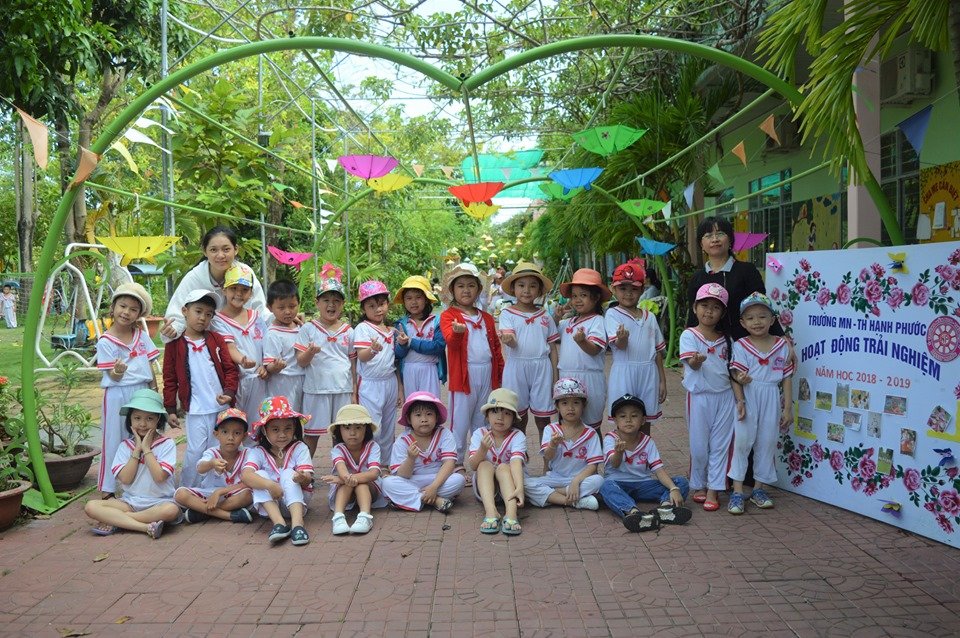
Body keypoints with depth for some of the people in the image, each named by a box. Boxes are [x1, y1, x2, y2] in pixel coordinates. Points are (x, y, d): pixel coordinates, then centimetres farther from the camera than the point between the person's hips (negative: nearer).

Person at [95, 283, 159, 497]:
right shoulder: (106, 341, -7)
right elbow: (114, 377, -10)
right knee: (114, 439, 3)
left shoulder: (142, 336, 5)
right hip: (118, 395, -4)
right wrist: (118, 370, -32)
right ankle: (108, 487, 14)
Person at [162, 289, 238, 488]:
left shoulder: (216, 340, 5)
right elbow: (169, 379, 3)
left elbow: (230, 369, 4)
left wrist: (229, 392, -11)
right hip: (195, 410, -2)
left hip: (221, 406, 2)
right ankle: (186, 491, 13)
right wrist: (170, 409, 1)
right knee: (195, 451, -4)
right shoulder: (174, 344, 0)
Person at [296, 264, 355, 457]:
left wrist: (354, 392, 7)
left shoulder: (348, 331, 6)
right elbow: (301, 362, -3)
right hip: (316, 389, -2)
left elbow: (353, 363, 10)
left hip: (343, 390, 2)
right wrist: (310, 352, -24)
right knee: (311, 433, 6)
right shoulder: (308, 329, -1)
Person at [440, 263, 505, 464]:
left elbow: (496, 347, 20)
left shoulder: (487, 318, 15)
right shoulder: (448, 316, -2)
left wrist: (501, 373, 14)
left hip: (488, 375, 5)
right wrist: (457, 331, -42)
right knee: (460, 424, -1)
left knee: (482, 425, 14)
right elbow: (450, 341, -20)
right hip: (464, 375, -5)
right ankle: (456, 463, 10)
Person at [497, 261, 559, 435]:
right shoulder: (507, 314, -1)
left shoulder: (545, 316, 8)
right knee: (518, 418, 9)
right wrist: (508, 340, -38)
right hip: (516, 367, -2)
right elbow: (512, 342, -14)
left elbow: (552, 347, 11)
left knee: (543, 418, 7)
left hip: (542, 368, 2)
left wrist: (555, 376, 8)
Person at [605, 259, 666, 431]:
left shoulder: (649, 317, 11)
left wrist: (662, 381, 12)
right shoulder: (612, 314, -3)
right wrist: (622, 338, -41)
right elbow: (619, 345, -17)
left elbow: (658, 351, 14)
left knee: (645, 423, 12)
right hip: (624, 374, -4)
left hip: (648, 373, 4)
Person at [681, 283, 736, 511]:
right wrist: (696, 361, -41)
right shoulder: (689, 335, -6)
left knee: (720, 444, 5)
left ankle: (713, 490, 12)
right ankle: (698, 486, 22)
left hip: (724, 396, 4)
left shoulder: (725, 339, 9)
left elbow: (730, 367, 16)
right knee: (699, 445, 4)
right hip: (700, 396, -4)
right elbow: (692, 364, -19)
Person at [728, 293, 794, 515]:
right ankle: (737, 491, 6)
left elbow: (786, 379, 6)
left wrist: (788, 407, 3)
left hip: (771, 400, 3)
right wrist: (740, 401, -22)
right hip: (747, 398, -3)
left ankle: (759, 488, 23)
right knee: (741, 441, -3)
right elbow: (736, 377, -8)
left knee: (767, 443, 9)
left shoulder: (782, 346, 3)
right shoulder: (741, 346, -4)